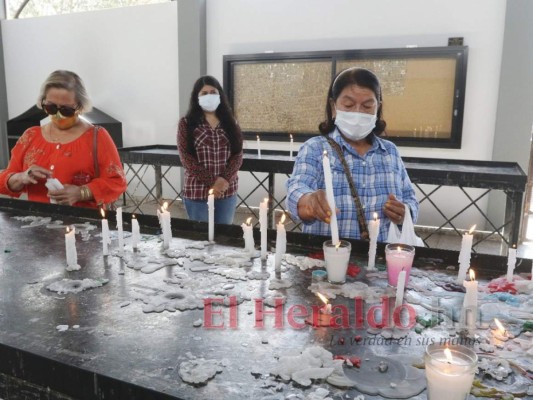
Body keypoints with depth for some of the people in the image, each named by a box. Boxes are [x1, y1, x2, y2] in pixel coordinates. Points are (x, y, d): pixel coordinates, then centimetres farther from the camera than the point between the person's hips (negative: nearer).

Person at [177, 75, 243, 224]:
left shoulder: (229, 122, 9)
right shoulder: (187, 123, 0)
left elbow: (237, 154, 3)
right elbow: (186, 158, -7)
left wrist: (225, 180, -14)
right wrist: (212, 182, -15)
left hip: (227, 191, 3)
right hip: (197, 192, -3)